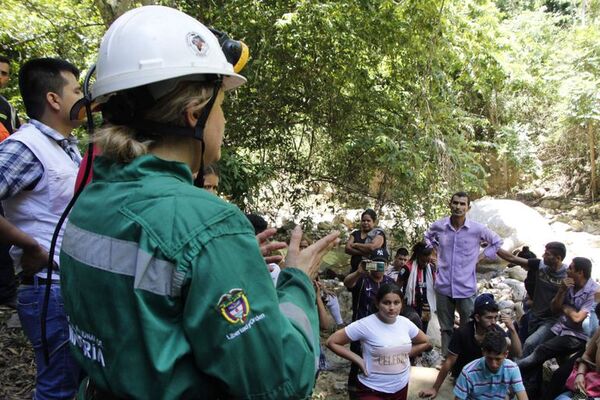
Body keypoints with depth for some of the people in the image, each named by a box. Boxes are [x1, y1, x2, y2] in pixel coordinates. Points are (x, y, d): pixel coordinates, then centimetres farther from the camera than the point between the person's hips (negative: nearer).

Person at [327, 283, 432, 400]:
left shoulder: (405, 323, -5)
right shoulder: (365, 325, -20)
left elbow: (425, 343, 12)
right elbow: (332, 342, -16)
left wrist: (406, 354, 0)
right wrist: (358, 360, -17)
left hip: (401, 388, 5)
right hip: (372, 390, -5)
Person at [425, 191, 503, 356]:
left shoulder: (477, 229, -9)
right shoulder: (439, 226, -3)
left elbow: (497, 242, 9)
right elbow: (428, 236, 21)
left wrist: (481, 256, 2)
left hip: (466, 287, -2)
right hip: (444, 286, 2)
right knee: (446, 329, 15)